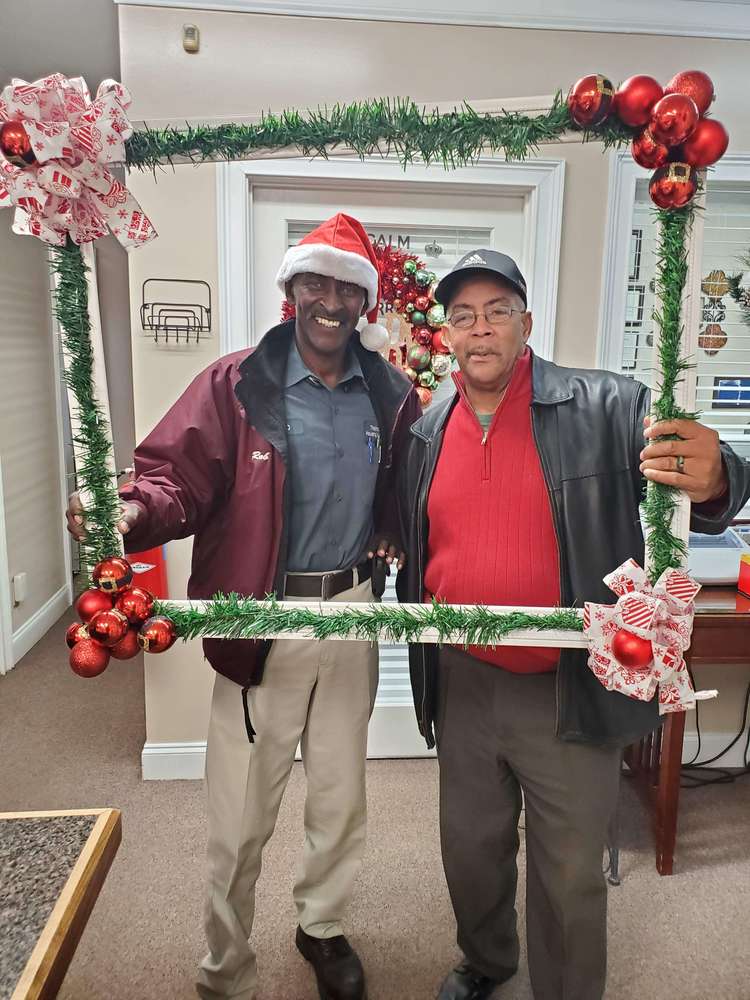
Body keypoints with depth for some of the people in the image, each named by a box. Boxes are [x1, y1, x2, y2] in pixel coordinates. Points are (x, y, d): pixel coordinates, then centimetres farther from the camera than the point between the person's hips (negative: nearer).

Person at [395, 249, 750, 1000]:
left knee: (570, 872, 14)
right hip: (463, 685, 5)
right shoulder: (427, 433, 3)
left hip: (569, 692, -4)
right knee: (470, 847, 24)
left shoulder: (605, 410, -11)